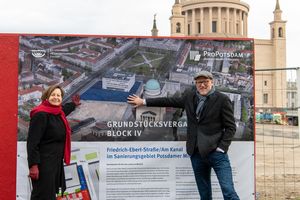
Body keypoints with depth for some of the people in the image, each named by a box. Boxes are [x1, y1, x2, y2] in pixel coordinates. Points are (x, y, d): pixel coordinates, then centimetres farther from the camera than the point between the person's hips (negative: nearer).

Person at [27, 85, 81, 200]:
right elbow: (32, 142, -21)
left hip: (56, 161, 9)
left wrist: (73, 104, 50)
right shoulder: (40, 114, -18)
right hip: (43, 162, -9)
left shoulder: (58, 113, 8)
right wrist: (33, 165, -25)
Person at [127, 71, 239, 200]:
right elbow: (170, 101, 20)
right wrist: (144, 101, 23)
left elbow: (231, 127, -3)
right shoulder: (189, 95, 9)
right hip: (196, 153, 4)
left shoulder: (223, 100, -4)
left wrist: (221, 148, -12)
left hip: (216, 152, -4)